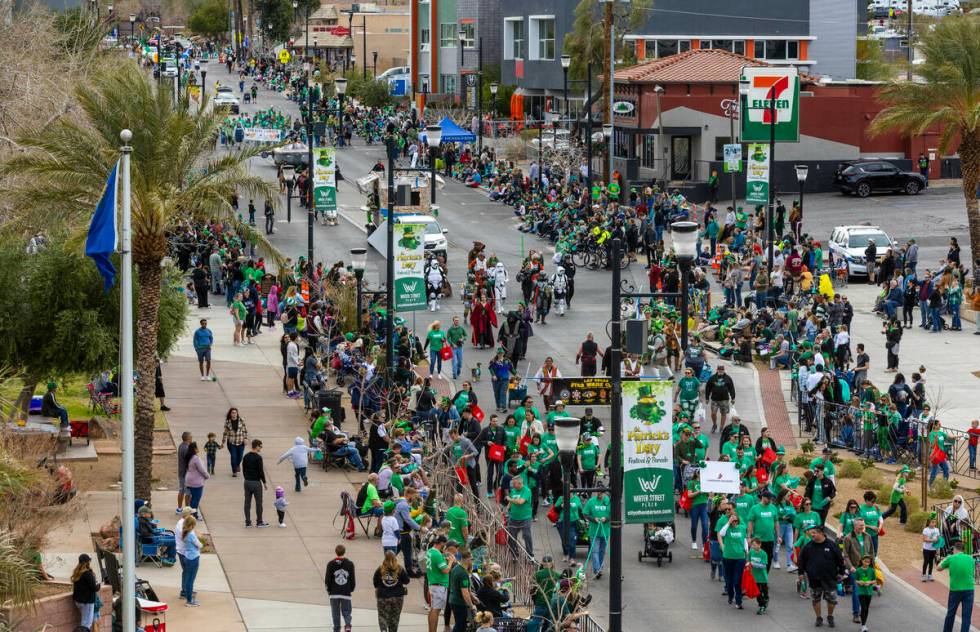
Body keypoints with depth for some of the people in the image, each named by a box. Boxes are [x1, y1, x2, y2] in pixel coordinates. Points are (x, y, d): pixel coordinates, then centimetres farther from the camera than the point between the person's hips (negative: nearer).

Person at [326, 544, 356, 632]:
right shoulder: (349, 564, -2)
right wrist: (351, 589, 17)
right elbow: (353, 579, 2)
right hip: (346, 592, 1)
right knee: (346, 611, 7)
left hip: (334, 593, -1)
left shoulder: (331, 564, -5)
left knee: (335, 613, 9)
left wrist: (328, 590, 10)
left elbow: (327, 579, -4)